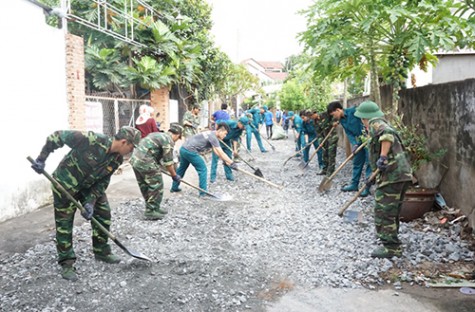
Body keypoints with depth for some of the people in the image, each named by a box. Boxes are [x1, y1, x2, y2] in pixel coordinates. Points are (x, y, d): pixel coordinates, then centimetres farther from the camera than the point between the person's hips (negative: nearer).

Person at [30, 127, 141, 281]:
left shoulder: (117, 159, -12)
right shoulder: (91, 140, -33)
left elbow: (102, 182, -4)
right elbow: (58, 136, -25)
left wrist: (91, 201, -14)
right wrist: (41, 159, -22)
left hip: (89, 186, 7)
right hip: (65, 184, -6)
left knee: (103, 214, 8)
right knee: (64, 223, -1)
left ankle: (102, 251, 27)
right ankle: (66, 264, 12)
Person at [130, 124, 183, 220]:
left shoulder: (158, 135, 22)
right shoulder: (169, 140, -7)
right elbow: (168, 162, -6)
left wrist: (158, 168, 40)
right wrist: (174, 175, 7)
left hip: (135, 160, 10)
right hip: (145, 163, -10)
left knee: (145, 187, 18)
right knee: (156, 186, 1)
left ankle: (154, 208, 30)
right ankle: (150, 212, 8)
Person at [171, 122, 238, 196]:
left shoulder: (211, 135, 15)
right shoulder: (213, 137, -14)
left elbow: (215, 151, 21)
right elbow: (221, 153, -18)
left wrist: (225, 161, 16)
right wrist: (232, 163, -16)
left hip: (183, 148, 10)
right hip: (190, 151, -10)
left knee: (182, 168, 24)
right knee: (203, 169, -2)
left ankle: (174, 187, 37)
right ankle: (203, 193, 1)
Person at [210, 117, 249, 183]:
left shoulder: (240, 130, -10)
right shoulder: (230, 123, -30)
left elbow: (235, 138, -2)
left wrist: (235, 149, -11)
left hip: (227, 142, 6)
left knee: (228, 158, 7)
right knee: (215, 158, -8)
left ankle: (229, 175, 20)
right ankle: (212, 177, -4)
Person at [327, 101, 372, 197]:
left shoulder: (353, 111, -18)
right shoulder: (341, 120, 6)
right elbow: (349, 133, 4)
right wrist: (354, 144, -11)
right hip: (360, 141, 9)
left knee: (369, 163, -5)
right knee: (357, 163, 15)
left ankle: (368, 187, -1)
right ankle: (354, 184, 26)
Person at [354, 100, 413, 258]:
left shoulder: (375, 124, -4)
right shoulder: (383, 125, 26)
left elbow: (388, 134, -28)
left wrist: (383, 157, -29)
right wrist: (375, 178, 33)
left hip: (392, 175, -10)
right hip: (402, 174, 10)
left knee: (383, 212, -4)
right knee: (392, 212, 19)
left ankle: (391, 247, 0)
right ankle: (392, 243, 30)